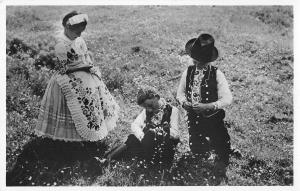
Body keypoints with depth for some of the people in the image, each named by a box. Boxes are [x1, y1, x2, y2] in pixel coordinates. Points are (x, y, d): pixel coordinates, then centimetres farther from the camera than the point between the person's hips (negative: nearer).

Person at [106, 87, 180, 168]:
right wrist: (143, 137, -21)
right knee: (132, 139, -21)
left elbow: (175, 134, -13)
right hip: (147, 143, 4)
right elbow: (134, 125, -2)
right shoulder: (147, 110, 7)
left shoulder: (172, 110, -7)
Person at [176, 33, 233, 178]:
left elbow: (227, 99, -17)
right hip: (193, 117, 4)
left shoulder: (217, 74, -15)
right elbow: (180, 92, 9)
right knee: (196, 149, 18)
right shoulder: (188, 72, -3)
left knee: (220, 148, 11)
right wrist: (184, 102, -13)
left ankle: (220, 170, 38)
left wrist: (208, 106, -27)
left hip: (213, 118, -3)